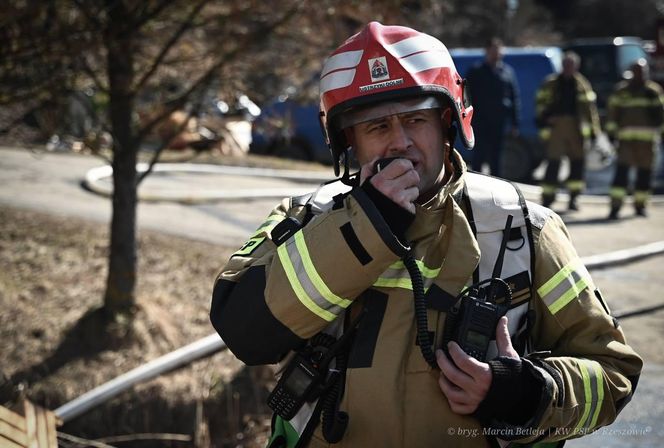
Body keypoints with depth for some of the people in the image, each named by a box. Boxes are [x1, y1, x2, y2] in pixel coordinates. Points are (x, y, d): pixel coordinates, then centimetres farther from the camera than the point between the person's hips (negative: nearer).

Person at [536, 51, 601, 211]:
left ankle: (573, 197, 10)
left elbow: (590, 107, 13)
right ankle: (547, 197, 4)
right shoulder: (551, 83, 5)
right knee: (553, 162, -3)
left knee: (578, 161, 1)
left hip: (576, 128, 2)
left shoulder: (582, 85, 11)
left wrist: (593, 129, 9)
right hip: (556, 125, -2)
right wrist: (542, 122, -5)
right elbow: (541, 104, 4)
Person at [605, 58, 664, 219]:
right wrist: (611, 132, 3)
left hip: (647, 139, 2)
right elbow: (613, 112, 8)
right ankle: (615, 206, -15)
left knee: (645, 172, 6)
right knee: (622, 170, -12)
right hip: (626, 137, -2)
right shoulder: (621, 90, 8)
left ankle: (640, 204, 19)